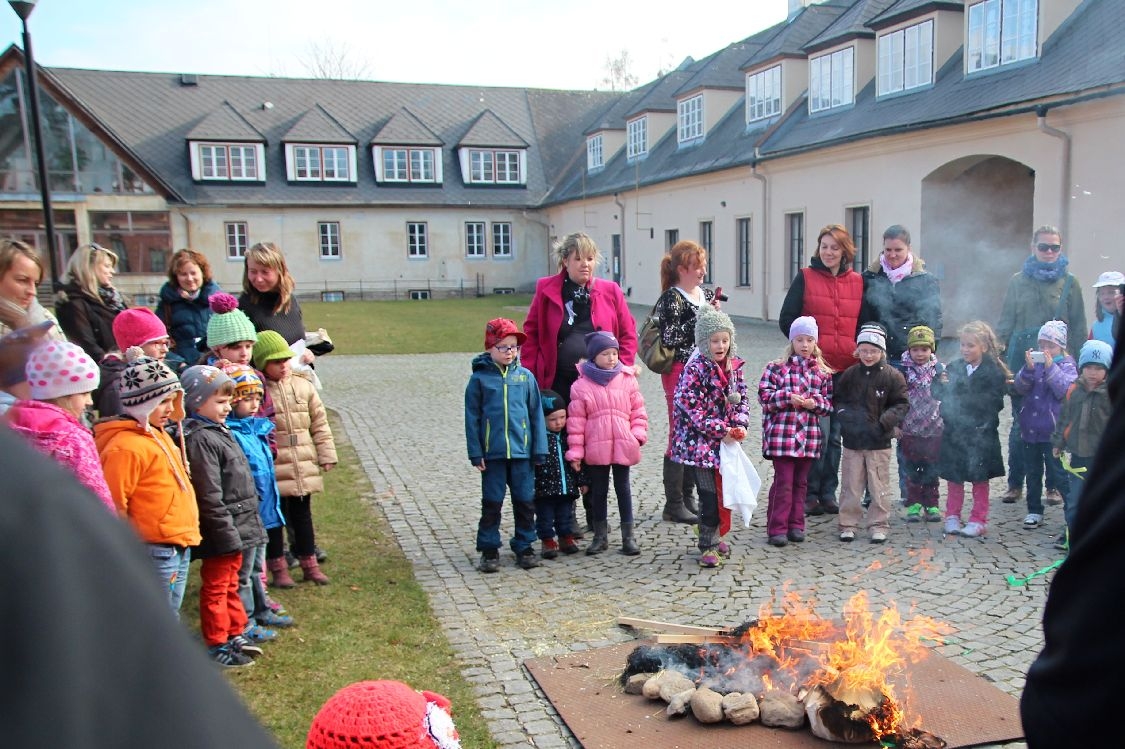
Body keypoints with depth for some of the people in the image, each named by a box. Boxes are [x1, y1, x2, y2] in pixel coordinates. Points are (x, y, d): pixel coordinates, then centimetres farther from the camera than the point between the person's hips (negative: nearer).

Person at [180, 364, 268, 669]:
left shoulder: (219, 431, 11)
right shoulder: (200, 439, -20)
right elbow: (209, 496, -23)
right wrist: (228, 534, -21)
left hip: (237, 528, 10)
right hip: (221, 532, -10)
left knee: (232, 585, 21)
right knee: (216, 589, 5)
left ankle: (235, 635, 33)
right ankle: (217, 646, 16)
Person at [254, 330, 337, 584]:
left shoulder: (304, 386, 5)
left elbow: (320, 424, 9)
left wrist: (326, 456, 7)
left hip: (304, 466, 4)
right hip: (274, 469, -4)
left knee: (302, 514, 16)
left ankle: (309, 563, 26)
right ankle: (278, 566, 21)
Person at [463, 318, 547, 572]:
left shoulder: (525, 376, 1)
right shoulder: (479, 378, -3)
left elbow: (536, 414, 5)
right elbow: (472, 417, -1)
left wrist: (539, 449, 2)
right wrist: (475, 453, -4)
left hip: (522, 451, 2)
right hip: (492, 453, -2)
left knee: (525, 501, 9)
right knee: (492, 502, 7)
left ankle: (524, 546, 24)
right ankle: (489, 550, 18)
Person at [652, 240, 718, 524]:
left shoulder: (707, 294, 13)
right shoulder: (671, 299, -9)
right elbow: (669, 338, -19)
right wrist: (701, 318, -16)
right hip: (680, 372, -7)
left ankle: (688, 497, 22)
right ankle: (673, 504, 6)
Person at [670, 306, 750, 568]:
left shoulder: (735, 366, 6)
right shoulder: (695, 369, -14)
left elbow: (742, 399, 13)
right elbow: (689, 406, -17)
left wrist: (740, 425, -5)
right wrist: (720, 431, -17)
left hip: (727, 440, 6)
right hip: (701, 441, -6)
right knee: (709, 493, -6)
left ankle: (714, 536, 31)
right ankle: (709, 544, 7)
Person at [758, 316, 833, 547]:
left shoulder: (823, 372, 10)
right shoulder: (777, 367, 0)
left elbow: (829, 402, 11)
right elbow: (764, 396, -5)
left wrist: (815, 403, -9)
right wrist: (789, 397, -17)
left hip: (809, 436, 4)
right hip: (781, 434, -4)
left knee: (800, 482, 12)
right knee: (783, 482, -3)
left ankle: (796, 525, 22)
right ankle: (777, 528, 4)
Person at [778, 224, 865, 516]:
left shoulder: (857, 282, 11)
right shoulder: (805, 278, 2)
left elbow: (864, 323, 18)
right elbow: (787, 320, 1)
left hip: (846, 369, 4)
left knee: (836, 434, 9)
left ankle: (828, 494, 19)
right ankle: (809, 494, 5)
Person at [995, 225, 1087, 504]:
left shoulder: (1069, 283, 4)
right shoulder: (1018, 281, 6)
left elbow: (1079, 328, 5)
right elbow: (1005, 322, 7)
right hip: (1021, 362, 1)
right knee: (1019, 424, 5)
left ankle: (1054, 484, 17)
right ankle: (1015, 484, 14)